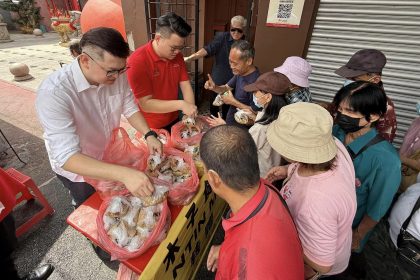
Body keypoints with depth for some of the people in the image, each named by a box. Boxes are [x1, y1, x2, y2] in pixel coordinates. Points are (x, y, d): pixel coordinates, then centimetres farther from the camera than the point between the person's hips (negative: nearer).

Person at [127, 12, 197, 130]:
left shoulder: (177, 55, -4)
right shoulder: (137, 61, -23)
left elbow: (185, 85, -4)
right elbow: (146, 104, -25)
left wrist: (191, 114, -18)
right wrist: (180, 105, -31)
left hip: (173, 121, 6)